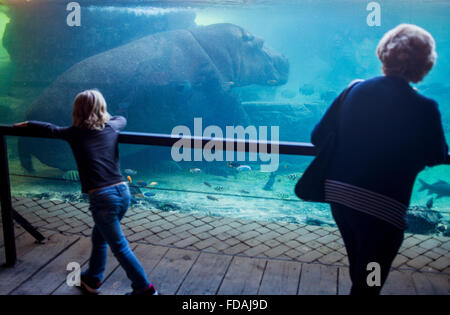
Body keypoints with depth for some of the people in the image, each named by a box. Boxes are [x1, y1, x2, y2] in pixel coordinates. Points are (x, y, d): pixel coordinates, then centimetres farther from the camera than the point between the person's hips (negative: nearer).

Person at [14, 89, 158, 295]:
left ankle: (145, 288, 8)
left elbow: (50, 129, 19)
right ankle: (92, 280, 39)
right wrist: (103, 117, 44)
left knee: (120, 247, 4)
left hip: (102, 198, -5)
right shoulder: (111, 127, 10)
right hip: (123, 192, 6)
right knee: (99, 236, 25)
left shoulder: (75, 133, 2)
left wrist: (27, 124, 36)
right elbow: (122, 119, 33)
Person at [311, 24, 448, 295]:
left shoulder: (355, 90, -3)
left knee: (358, 270, 28)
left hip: (339, 197, 5)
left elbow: (318, 137, 2)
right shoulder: (424, 108, -13)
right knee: (369, 282, 14)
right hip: (383, 210, -4)